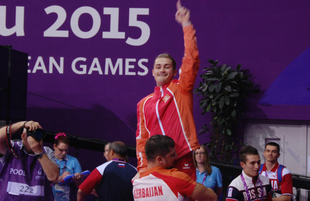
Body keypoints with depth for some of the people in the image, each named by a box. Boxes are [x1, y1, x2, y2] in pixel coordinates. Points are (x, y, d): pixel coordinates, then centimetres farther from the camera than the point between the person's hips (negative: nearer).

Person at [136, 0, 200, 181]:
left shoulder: (181, 88, 6)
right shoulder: (144, 103, 16)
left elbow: (192, 58, -6)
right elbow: (141, 138, 14)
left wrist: (186, 25, -9)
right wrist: (143, 168, 3)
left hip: (182, 161, -3)